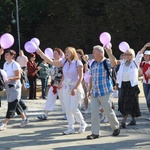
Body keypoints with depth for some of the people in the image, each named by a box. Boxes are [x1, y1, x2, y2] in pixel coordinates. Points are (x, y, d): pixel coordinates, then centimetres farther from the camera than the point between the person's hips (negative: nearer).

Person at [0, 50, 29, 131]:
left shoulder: (15, 64, -13)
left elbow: (18, 76, -17)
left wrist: (9, 79, -30)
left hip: (14, 86, -9)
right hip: (8, 86, 9)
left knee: (11, 105, -9)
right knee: (15, 104, 13)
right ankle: (24, 119, 26)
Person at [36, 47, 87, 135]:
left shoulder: (78, 63, -9)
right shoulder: (64, 62, 5)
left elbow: (81, 77, -10)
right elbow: (51, 62, 0)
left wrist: (75, 88, -19)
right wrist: (40, 53, -8)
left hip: (75, 87, -6)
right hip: (66, 87, 6)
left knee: (73, 108, -10)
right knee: (68, 108, 4)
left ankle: (83, 124, 13)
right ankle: (71, 128, 12)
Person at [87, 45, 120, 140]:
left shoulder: (106, 63, -8)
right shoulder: (93, 64, 12)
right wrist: (90, 89, 21)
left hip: (105, 92, -6)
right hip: (94, 93, 6)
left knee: (108, 111, 4)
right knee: (94, 113, 0)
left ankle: (116, 127, 26)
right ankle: (95, 133, 5)